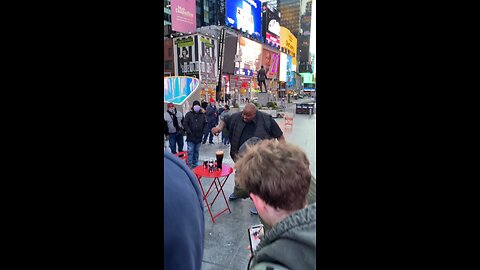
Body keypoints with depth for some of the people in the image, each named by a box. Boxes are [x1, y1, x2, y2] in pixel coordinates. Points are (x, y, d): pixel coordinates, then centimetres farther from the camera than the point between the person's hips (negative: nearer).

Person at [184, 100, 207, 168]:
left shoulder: (202, 115, 6)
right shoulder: (189, 114, -4)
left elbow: (205, 124, 11)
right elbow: (185, 124, -8)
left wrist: (203, 132, 1)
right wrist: (189, 132, -14)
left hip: (199, 137, 3)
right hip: (190, 137, -3)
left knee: (196, 151, 14)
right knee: (190, 151, -2)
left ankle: (195, 164, 26)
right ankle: (190, 165, 6)